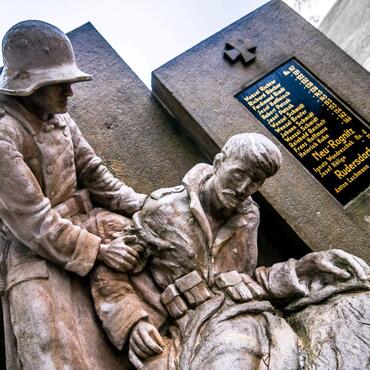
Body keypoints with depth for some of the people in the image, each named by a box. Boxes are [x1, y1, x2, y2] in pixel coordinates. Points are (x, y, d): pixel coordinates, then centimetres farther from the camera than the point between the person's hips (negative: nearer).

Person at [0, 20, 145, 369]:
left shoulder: (59, 119, 1)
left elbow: (94, 174, 3)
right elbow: (32, 221, -23)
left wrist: (145, 206, -7)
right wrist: (97, 250, -23)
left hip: (82, 219, 7)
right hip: (35, 248, -7)